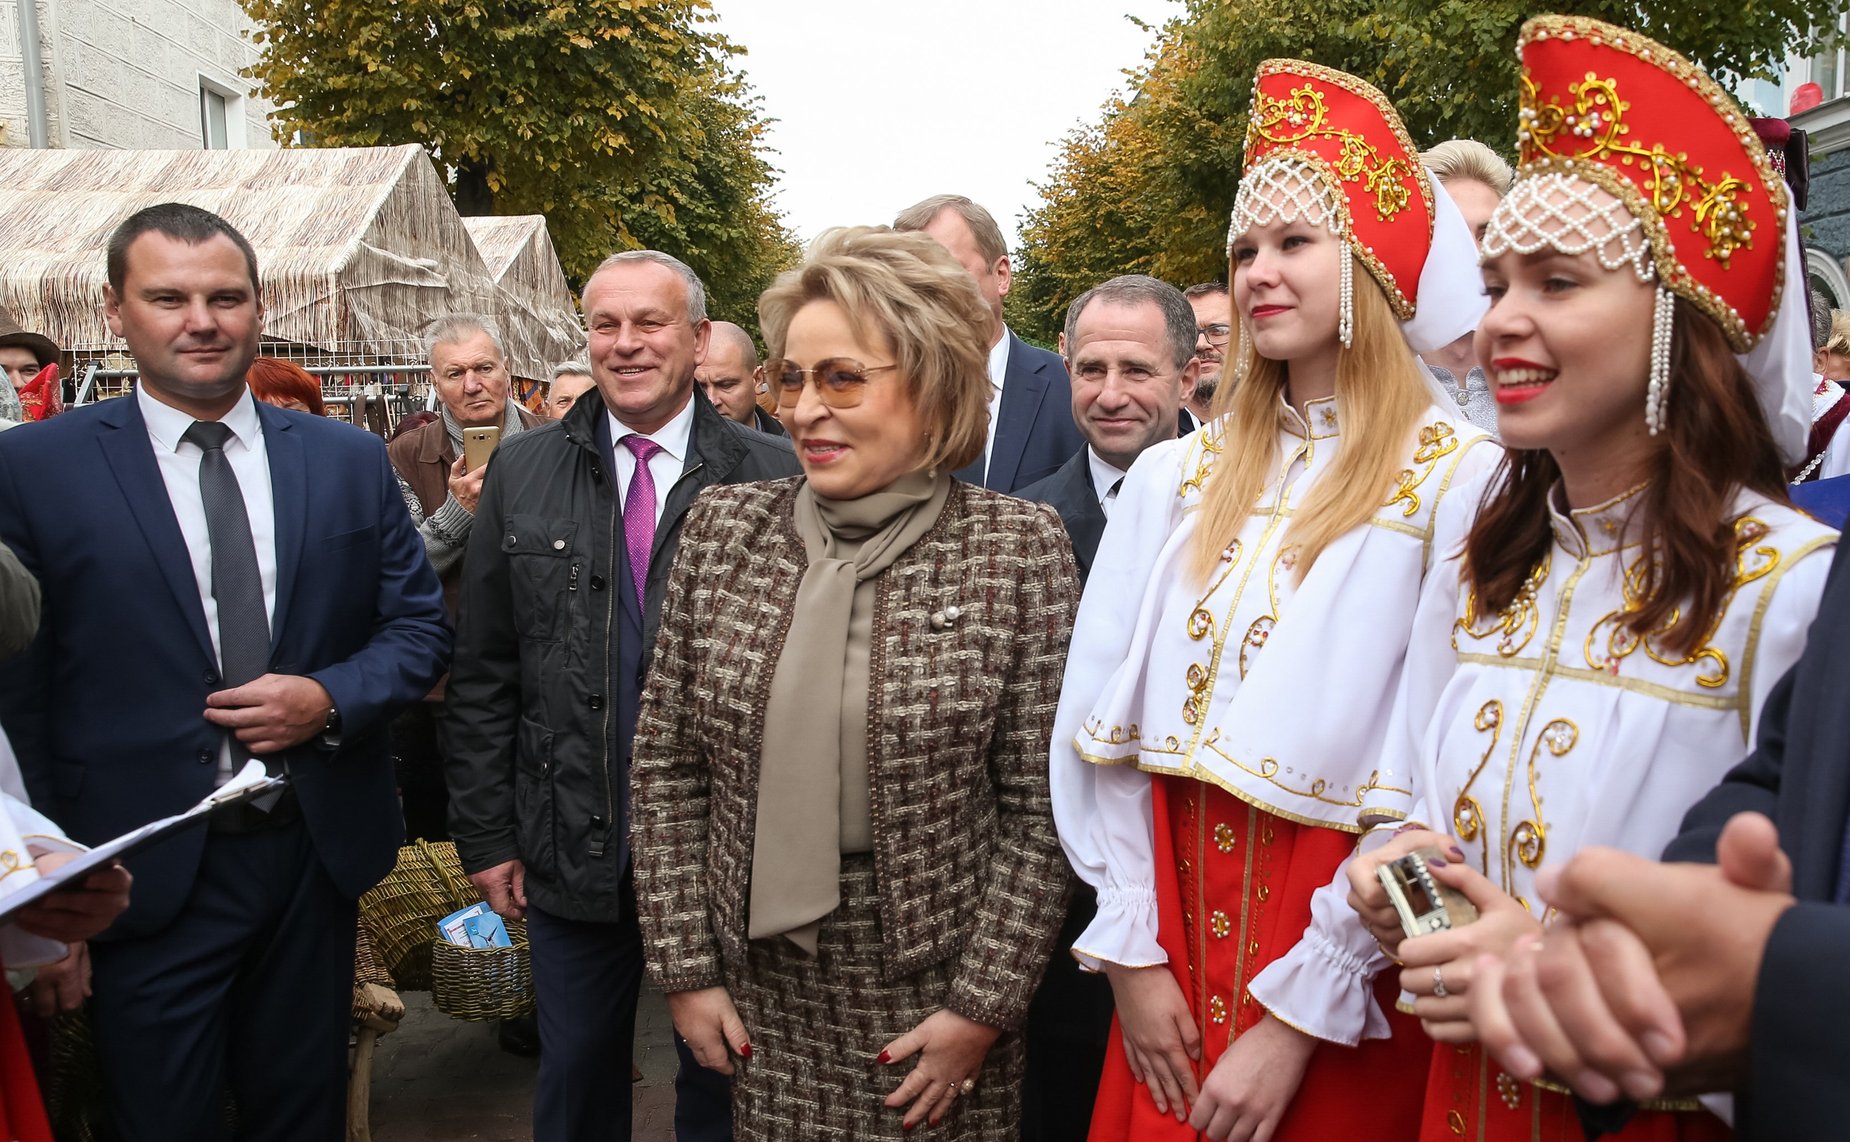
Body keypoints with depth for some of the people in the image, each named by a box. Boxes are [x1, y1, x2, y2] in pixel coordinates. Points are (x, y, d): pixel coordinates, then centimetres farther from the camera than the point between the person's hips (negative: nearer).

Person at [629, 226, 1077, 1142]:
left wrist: (982, 1006, -9)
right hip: (761, 982, 3)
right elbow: (666, 766, 1)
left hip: (939, 978, -2)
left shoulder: (1019, 547, -10)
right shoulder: (722, 529, -2)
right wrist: (685, 965, 0)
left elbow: (1039, 804, -9)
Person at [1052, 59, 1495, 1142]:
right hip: (1176, 927, 4)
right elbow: (1102, 721, 0)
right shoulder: (1178, 476, 2)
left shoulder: (1460, 480, -11)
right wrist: (1133, 951, -3)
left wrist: (1302, 1017, -15)